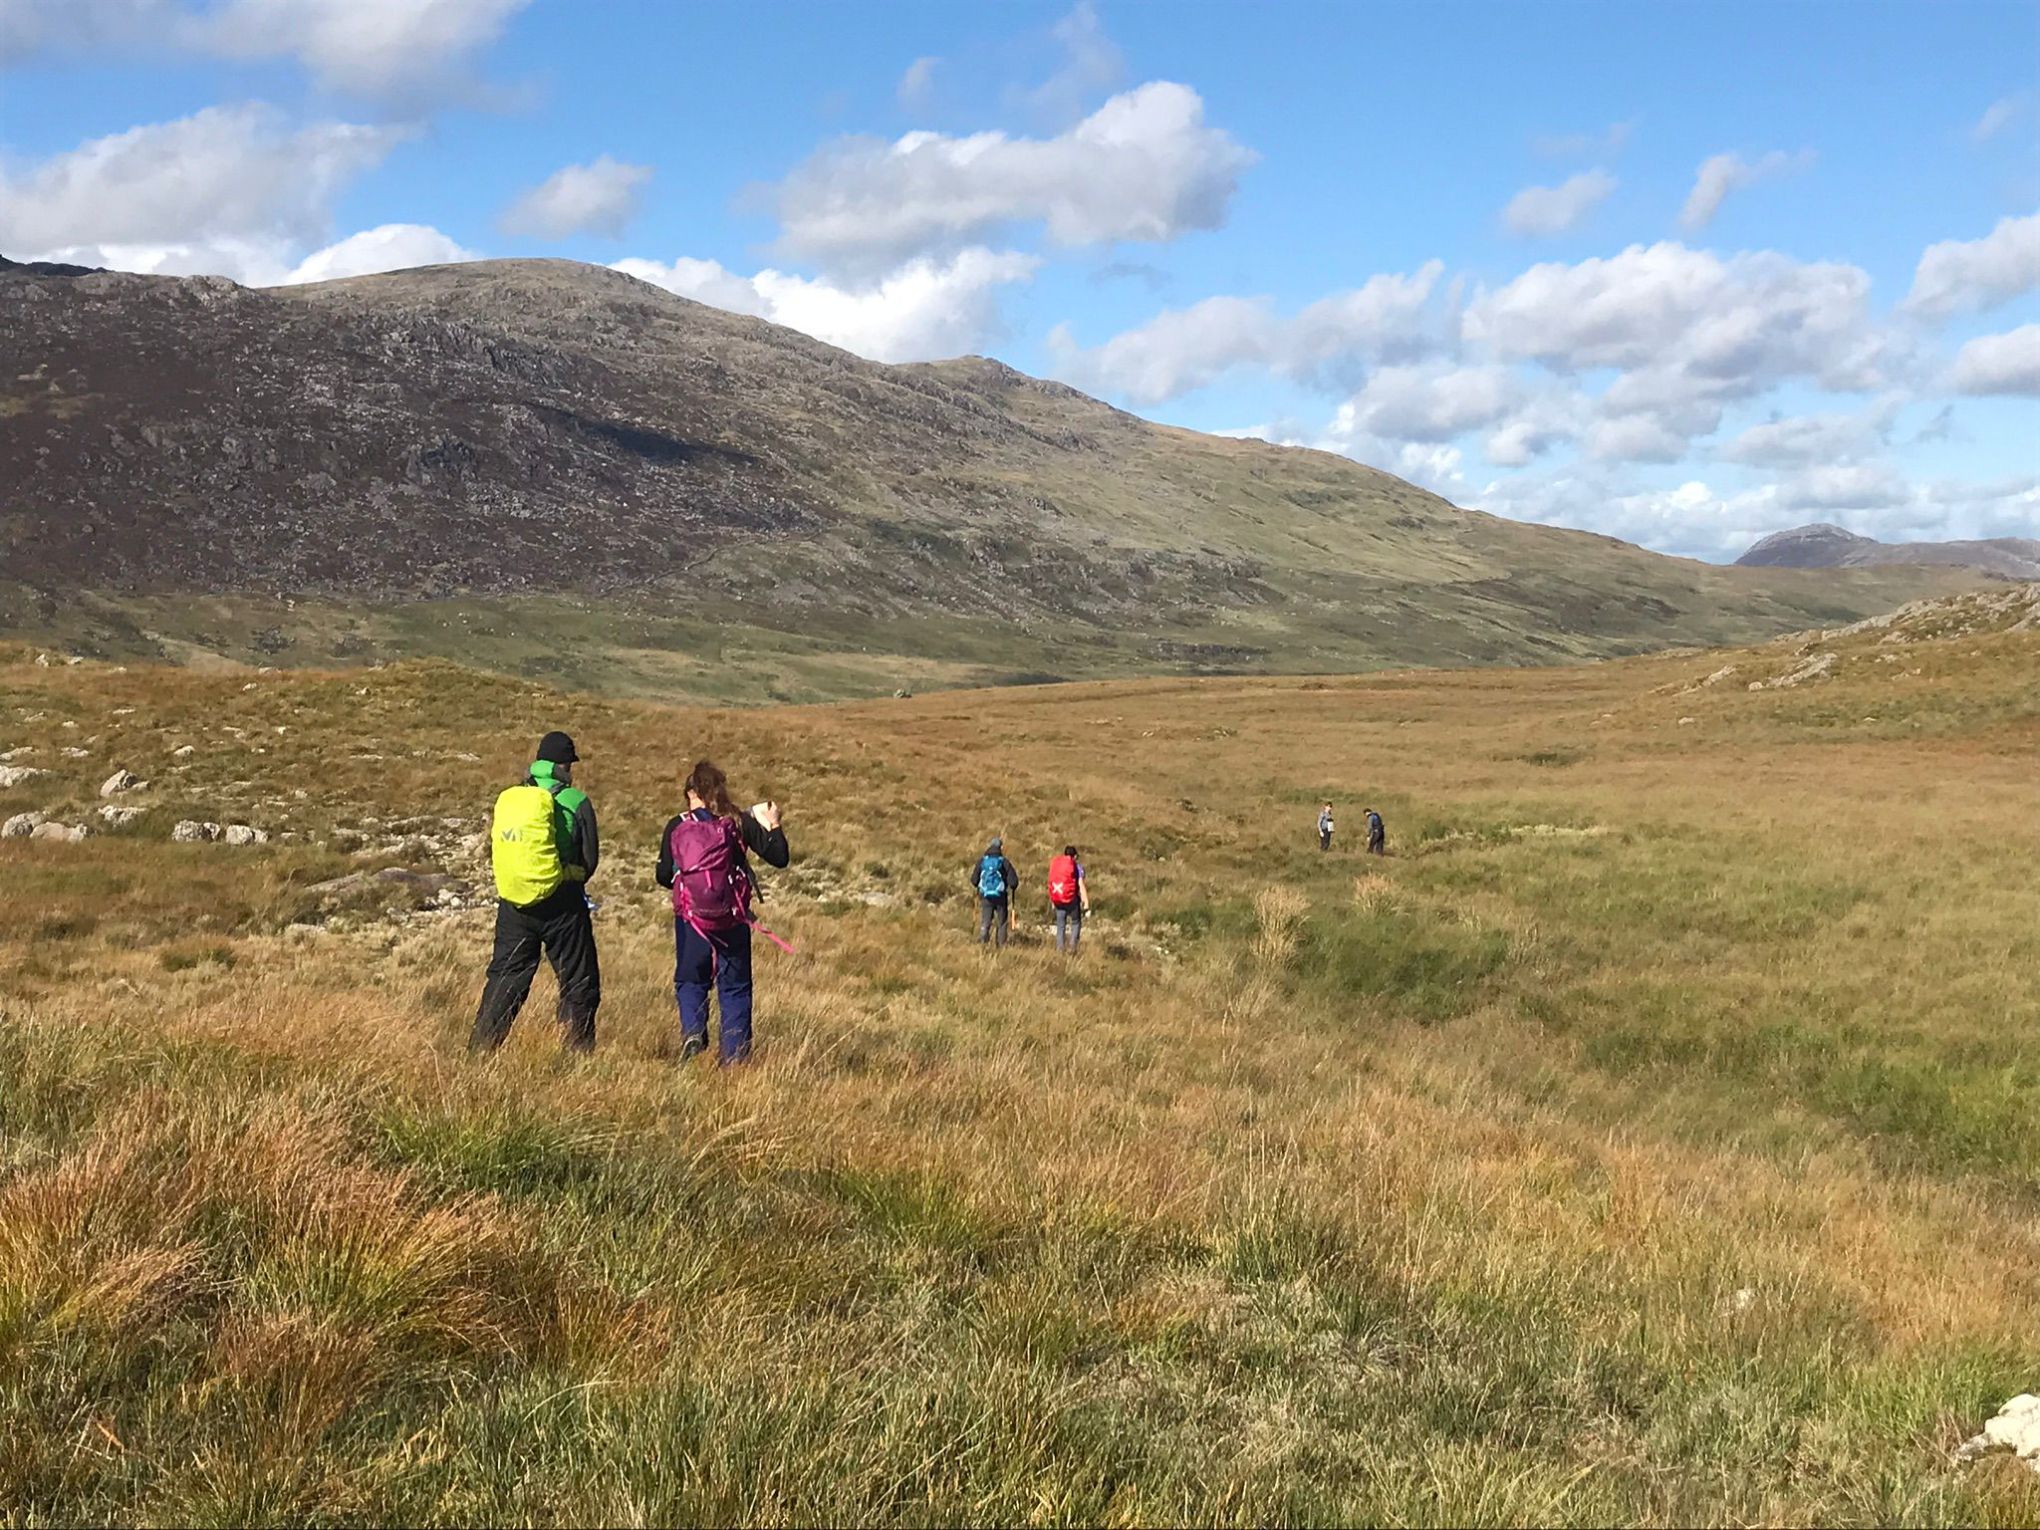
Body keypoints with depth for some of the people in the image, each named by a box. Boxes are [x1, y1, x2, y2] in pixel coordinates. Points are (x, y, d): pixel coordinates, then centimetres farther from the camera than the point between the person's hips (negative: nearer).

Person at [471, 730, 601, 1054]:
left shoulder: (507, 798, 5)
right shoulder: (576, 802, -7)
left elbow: (494, 853, 12)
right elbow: (590, 859, 0)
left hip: (513, 905, 4)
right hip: (562, 904, -4)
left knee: (504, 977, 13)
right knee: (579, 982, 6)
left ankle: (479, 1049, 12)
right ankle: (577, 1052, 4)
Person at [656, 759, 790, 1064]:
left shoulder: (676, 827, -3)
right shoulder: (740, 823, -4)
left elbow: (663, 876, 0)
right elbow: (779, 857, -4)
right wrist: (773, 825, 9)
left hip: (690, 918, 0)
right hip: (733, 919, 0)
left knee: (690, 981, 14)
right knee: (734, 987, 10)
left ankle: (692, 1031, -10)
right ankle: (734, 1053, 6)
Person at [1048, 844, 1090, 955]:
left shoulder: (1054, 864, 8)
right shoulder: (1077, 866, -5)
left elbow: (1051, 884, 13)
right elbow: (1081, 885, -11)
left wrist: (1052, 902, 21)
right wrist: (1086, 903, -10)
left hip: (1058, 900, 3)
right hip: (1072, 900, -3)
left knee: (1060, 925, 13)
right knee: (1076, 923, 12)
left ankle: (1059, 948, 8)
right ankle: (1072, 946, -4)